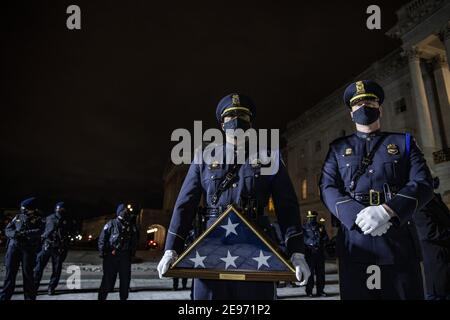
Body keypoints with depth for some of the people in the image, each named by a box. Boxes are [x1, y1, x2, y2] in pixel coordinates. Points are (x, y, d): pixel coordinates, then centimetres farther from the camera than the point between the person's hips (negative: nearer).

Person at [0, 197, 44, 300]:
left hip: (29, 249, -3)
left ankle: (29, 297, 11)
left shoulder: (38, 219, 1)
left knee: (28, 273, 1)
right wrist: (15, 234, -13)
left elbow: (39, 232, -14)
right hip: (14, 247, 3)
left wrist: (24, 233, -25)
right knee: (10, 272, 4)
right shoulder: (18, 217, 12)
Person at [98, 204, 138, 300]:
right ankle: (101, 297, 17)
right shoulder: (111, 224, -3)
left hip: (125, 257, 4)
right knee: (108, 279, 2)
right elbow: (102, 239, -4)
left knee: (125, 280, 10)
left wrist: (132, 253, 8)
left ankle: (124, 298, 24)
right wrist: (103, 253, -10)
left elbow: (134, 242, 13)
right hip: (111, 256, -4)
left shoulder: (132, 226, 7)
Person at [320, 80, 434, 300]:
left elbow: (423, 184, 1)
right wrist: (358, 215, -16)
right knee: (356, 293, 3)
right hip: (355, 241, 0)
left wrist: (387, 211, -17)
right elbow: (327, 189, 2)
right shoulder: (338, 148, 13)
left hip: (398, 239, 1)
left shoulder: (404, 142, 14)